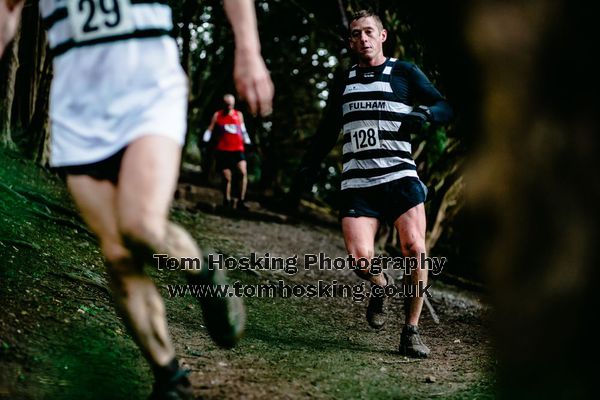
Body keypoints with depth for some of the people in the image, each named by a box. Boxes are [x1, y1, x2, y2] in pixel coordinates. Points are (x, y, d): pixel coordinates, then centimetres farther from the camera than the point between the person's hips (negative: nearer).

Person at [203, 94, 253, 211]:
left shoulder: (239, 115, 12)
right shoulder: (217, 115, 6)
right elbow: (210, 129, 8)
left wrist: (247, 142, 17)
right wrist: (205, 141, -4)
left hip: (237, 149, 1)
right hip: (223, 150, -1)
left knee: (243, 173, -19)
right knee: (227, 178, -1)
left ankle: (240, 201, -15)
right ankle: (227, 201, 17)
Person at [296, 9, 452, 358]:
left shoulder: (404, 73, 9)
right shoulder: (345, 82, 20)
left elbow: (445, 108, 5)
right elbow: (328, 130, 28)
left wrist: (425, 113, -17)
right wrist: (310, 165, 18)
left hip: (399, 176, -2)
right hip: (357, 183, 2)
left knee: (414, 250, -17)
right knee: (360, 258, -16)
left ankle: (411, 331, 0)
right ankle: (382, 285, 21)